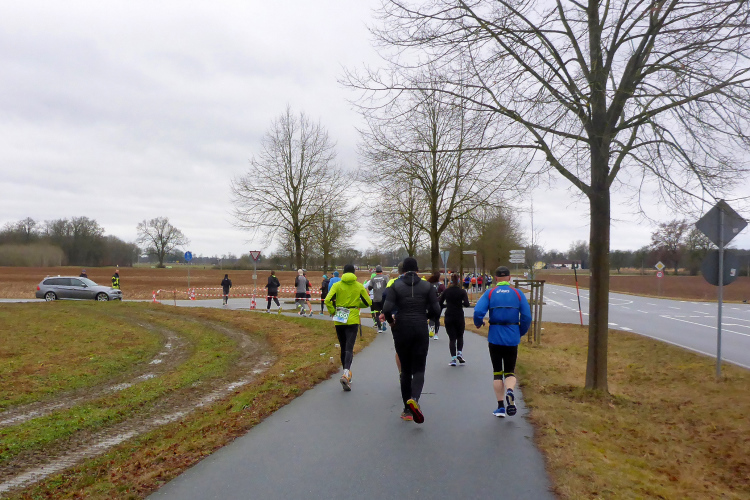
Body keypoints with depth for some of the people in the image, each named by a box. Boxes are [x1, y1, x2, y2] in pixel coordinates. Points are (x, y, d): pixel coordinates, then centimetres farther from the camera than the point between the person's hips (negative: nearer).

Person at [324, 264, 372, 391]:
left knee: (343, 348, 15)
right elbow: (368, 303, 5)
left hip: (339, 321, 1)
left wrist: (333, 312, 4)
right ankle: (346, 373, -28)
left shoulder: (337, 285, 0)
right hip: (353, 320, -1)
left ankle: (347, 374, 23)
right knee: (349, 348, -6)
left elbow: (327, 300, -10)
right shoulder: (359, 286, 2)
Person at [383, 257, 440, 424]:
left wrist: (391, 321, 6)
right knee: (418, 369, 5)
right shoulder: (427, 286, 2)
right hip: (421, 330, 0)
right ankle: (414, 398, -23)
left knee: (405, 369, 12)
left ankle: (407, 410, 16)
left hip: (402, 330, 0)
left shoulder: (396, 285, -2)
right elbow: (436, 311, -2)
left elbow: (387, 309, -13)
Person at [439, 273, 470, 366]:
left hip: (448, 317, 1)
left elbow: (439, 303, 3)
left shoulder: (446, 291, 2)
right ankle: (459, 353, 3)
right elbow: (467, 304, -15)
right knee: (460, 336, 20)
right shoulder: (462, 291, -4)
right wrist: (461, 303, 5)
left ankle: (453, 359, -1)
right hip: (459, 317, -1)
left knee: (452, 338, 6)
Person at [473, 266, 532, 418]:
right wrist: (520, 333, 12)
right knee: (510, 371, 13)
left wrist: (478, 323, 8)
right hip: (512, 339, 0)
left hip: (495, 338, 0)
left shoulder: (489, 293, -1)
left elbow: (478, 311, -13)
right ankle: (510, 391, -19)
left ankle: (500, 407, 12)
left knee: (497, 371, 13)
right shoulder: (518, 294, 2)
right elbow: (527, 317, -3)